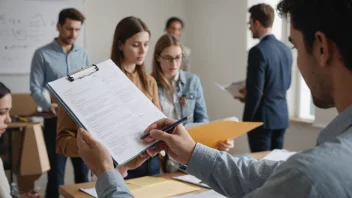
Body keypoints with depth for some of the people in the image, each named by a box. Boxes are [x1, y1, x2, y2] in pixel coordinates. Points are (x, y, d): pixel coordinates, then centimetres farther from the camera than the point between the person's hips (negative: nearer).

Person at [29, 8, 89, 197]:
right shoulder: (42, 54, -3)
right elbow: (35, 88, -7)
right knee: (56, 172, 3)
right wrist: (48, 105, -25)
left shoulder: (83, 55, 9)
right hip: (56, 120, -4)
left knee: (83, 170, 13)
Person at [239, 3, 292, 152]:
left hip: (263, 118, -8)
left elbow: (255, 91, -19)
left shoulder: (258, 51, -18)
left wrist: (246, 121, -8)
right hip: (281, 116, 8)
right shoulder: (286, 49, 7)